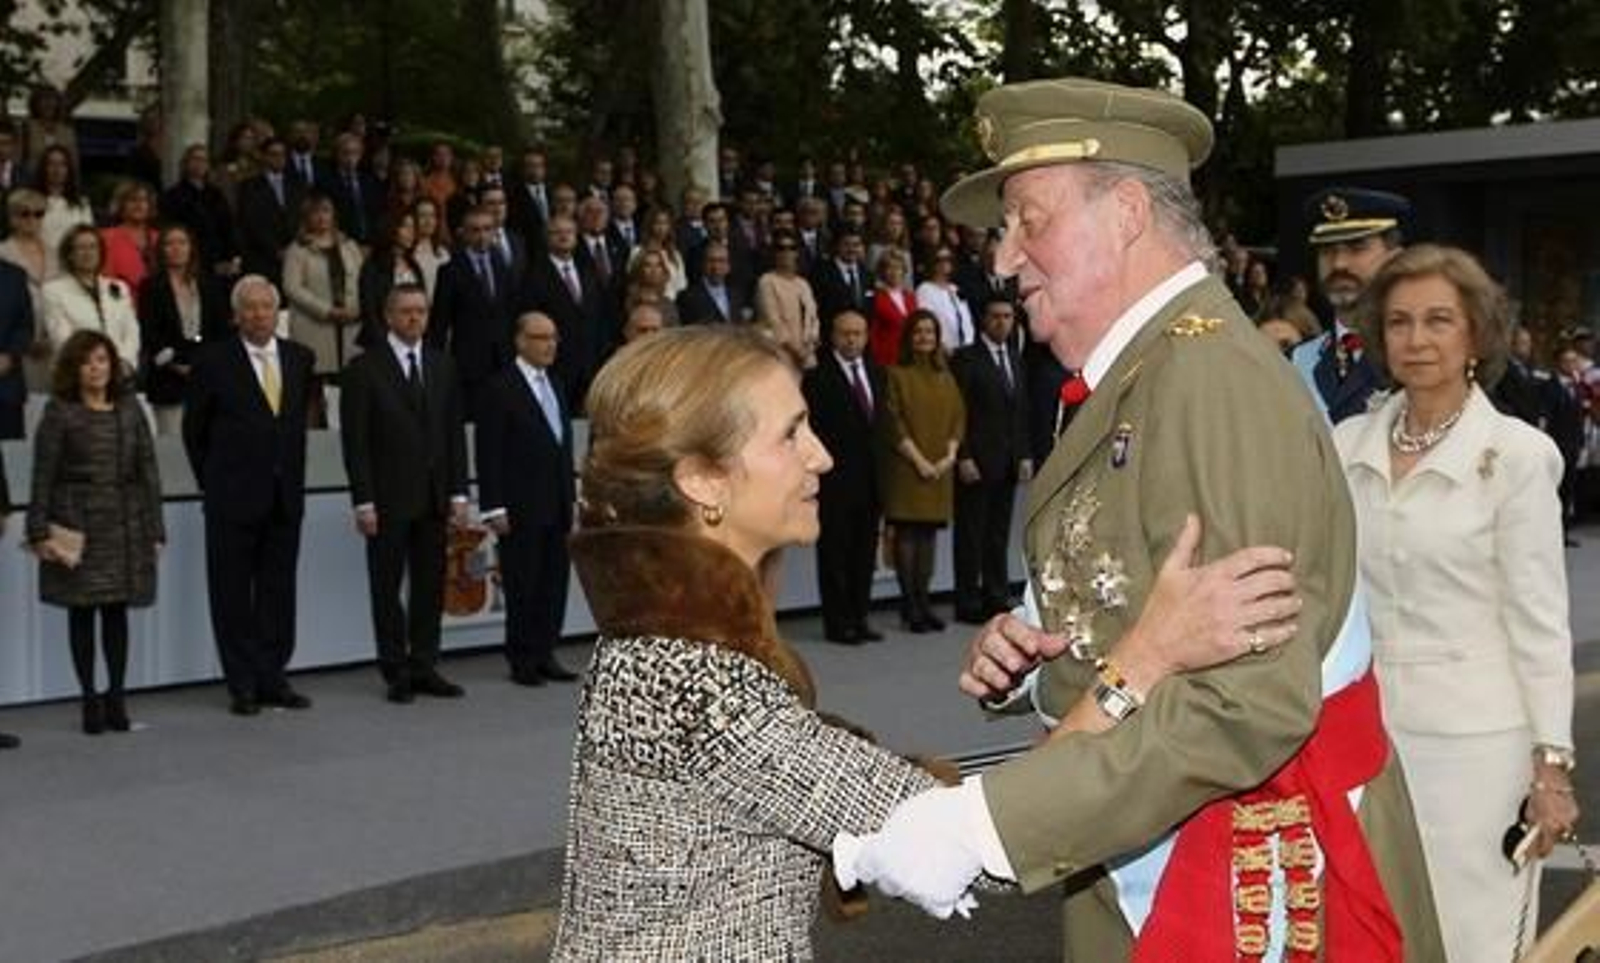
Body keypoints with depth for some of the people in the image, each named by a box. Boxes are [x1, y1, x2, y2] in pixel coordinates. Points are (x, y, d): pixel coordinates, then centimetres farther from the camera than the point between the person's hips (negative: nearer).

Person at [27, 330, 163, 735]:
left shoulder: (129, 409, 7)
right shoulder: (60, 413, -1)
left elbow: (147, 470, 7)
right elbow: (43, 476, -4)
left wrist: (154, 528, 3)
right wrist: (40, 531, -10)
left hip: (124, 524, 3)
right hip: (77, 526, -2)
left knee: (117, 611, 5)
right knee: (82, 611, 3)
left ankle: (116, 695, 14)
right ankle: (90, 698, 10)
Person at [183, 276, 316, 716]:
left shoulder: (300, 357, 8)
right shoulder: (214, 359, -4)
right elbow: (194, 428, 3)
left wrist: (292, 477, 12)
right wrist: (211, 482, 4)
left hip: (285, 495, 4)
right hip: (233, 497, -3)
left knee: (278, 591, 7)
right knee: (233, 593, 2)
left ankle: (272, 677, 14)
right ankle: (243, 684, 8)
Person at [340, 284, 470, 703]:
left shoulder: (442, 365, 11)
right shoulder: (365, 369, -3)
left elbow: (455, 432, 11)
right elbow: (355, 441, -6)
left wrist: (458, 492, 4)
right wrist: (363, 502, -12)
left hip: (433, 497, 4)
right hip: (388, 499, -4)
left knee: (430, 585, 7)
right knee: (387, 588, 2)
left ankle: (424, 667, 15)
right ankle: (397, 672, 10)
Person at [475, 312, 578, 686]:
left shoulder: (555, 385, 16)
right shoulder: (500, 388, -7)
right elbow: (488, 453, -10)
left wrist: (571, 495, 14)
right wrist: (494, 508, -14)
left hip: (557, 505, 7)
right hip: (521, 508, -7)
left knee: (555, 583, 6)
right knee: (522, 586, 0)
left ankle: (545, 654, 15)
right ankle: (522, 660, 9)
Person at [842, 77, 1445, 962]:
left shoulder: (1209, 377, -21)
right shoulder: (1137, 379, 8)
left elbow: (1253, 700, -29)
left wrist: (983, 825, -31)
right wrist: (1027, 664, -4)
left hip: (1256, 886, -8)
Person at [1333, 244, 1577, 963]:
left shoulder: (1517, 455, -8)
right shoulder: (1348, 444, 5)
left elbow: (1540, 621, -7)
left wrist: (1552, 765, -9)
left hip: (1473, 737, -4)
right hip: (1366, 725, 4)